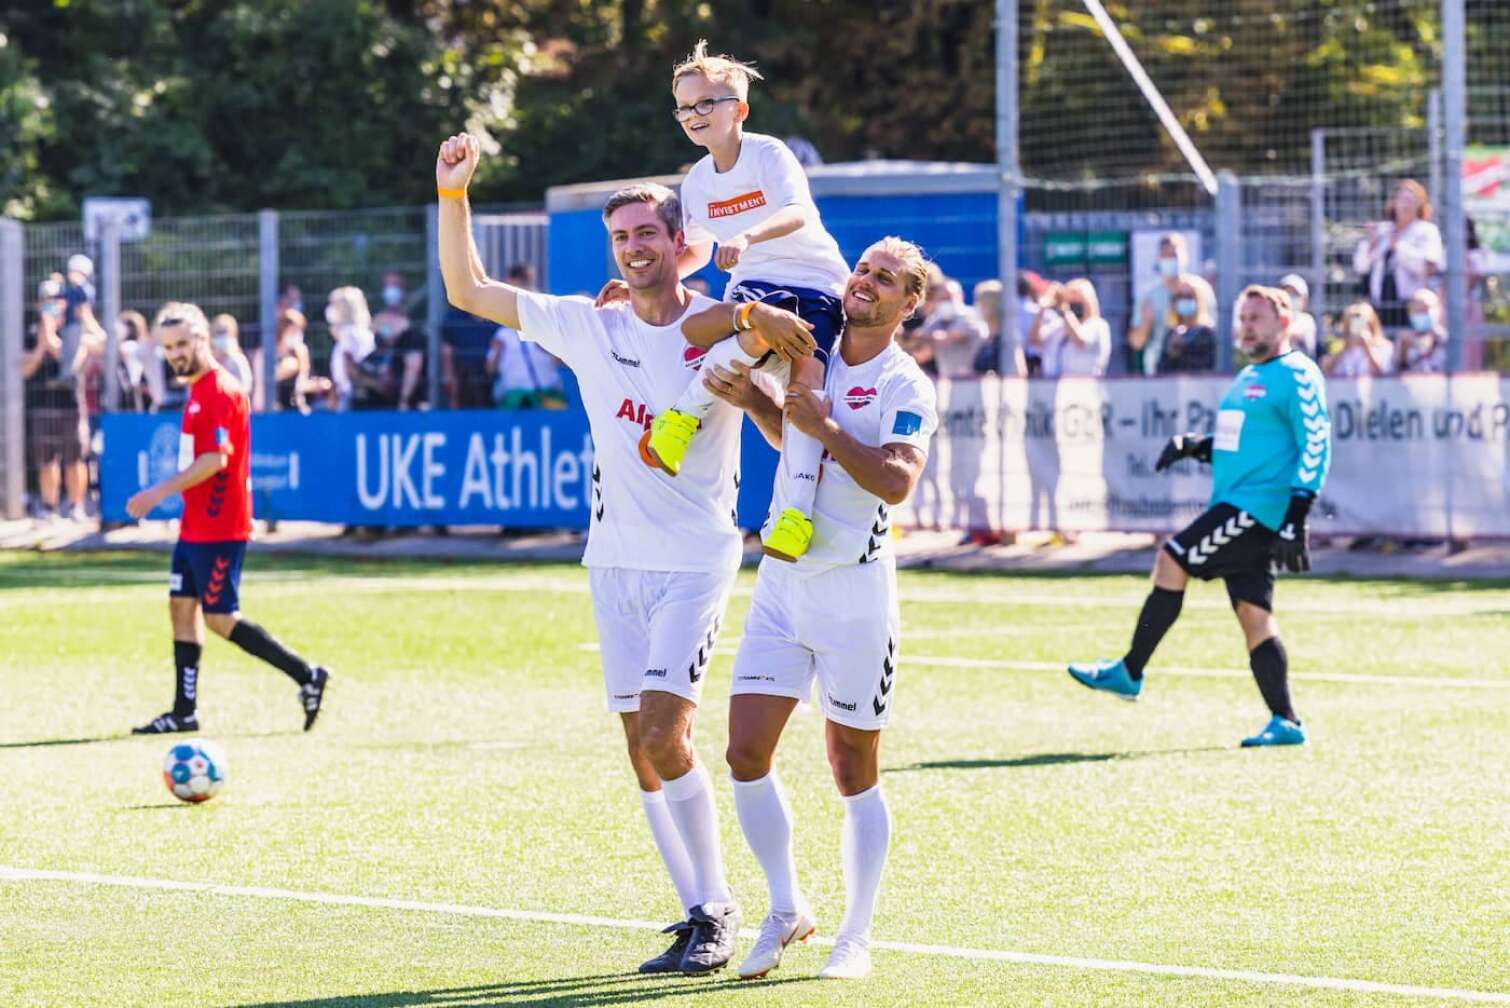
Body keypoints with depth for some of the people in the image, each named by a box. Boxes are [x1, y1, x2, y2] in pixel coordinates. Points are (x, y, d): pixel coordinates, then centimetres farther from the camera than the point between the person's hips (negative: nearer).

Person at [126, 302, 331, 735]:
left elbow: (215, 458, -25)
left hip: (218, 528, -10)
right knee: (181, 606, 9)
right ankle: (184, 712, 13)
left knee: (220, 618, -9)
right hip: (196, 525, 10)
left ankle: (307, 676, -4)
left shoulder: (220, 391, -16)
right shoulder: (198, 389, 14)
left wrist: (161, 492, -24)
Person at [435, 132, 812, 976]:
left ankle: (713, 914, -6)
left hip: (694, 560, -5)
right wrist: (454, 193, -1)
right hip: (615, 559, 5)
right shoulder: (590, 328, 5)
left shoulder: (721, 327, -6)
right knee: (643, 749, 4)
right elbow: (468, 290, 9)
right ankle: (706, 913, 12)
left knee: (665, 737, -16)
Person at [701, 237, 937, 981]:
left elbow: (897, 480, -23)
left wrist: (825, 427, -23)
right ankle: (785, 910, 15)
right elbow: (786, 433, 26)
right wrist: (747, 396, 8)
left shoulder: (905, 388, -8)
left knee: (853, 775, 2)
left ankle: (855, 937, 12)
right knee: (747, 754, -2)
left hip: (854, 591, -5)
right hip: (782, 583, 5)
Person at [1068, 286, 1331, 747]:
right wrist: (1194, 447, 11)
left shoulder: (1297, 375, -9)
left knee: (1172, 561, -12)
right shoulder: (1249, 378, 22)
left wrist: (1295, 520, -22)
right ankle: (1285, 722, 4)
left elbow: (1315, 448, -15)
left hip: (1259, 503, -10)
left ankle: (1129, 673, -5)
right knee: (1254, 614, 4)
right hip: (1234, 505, 10)